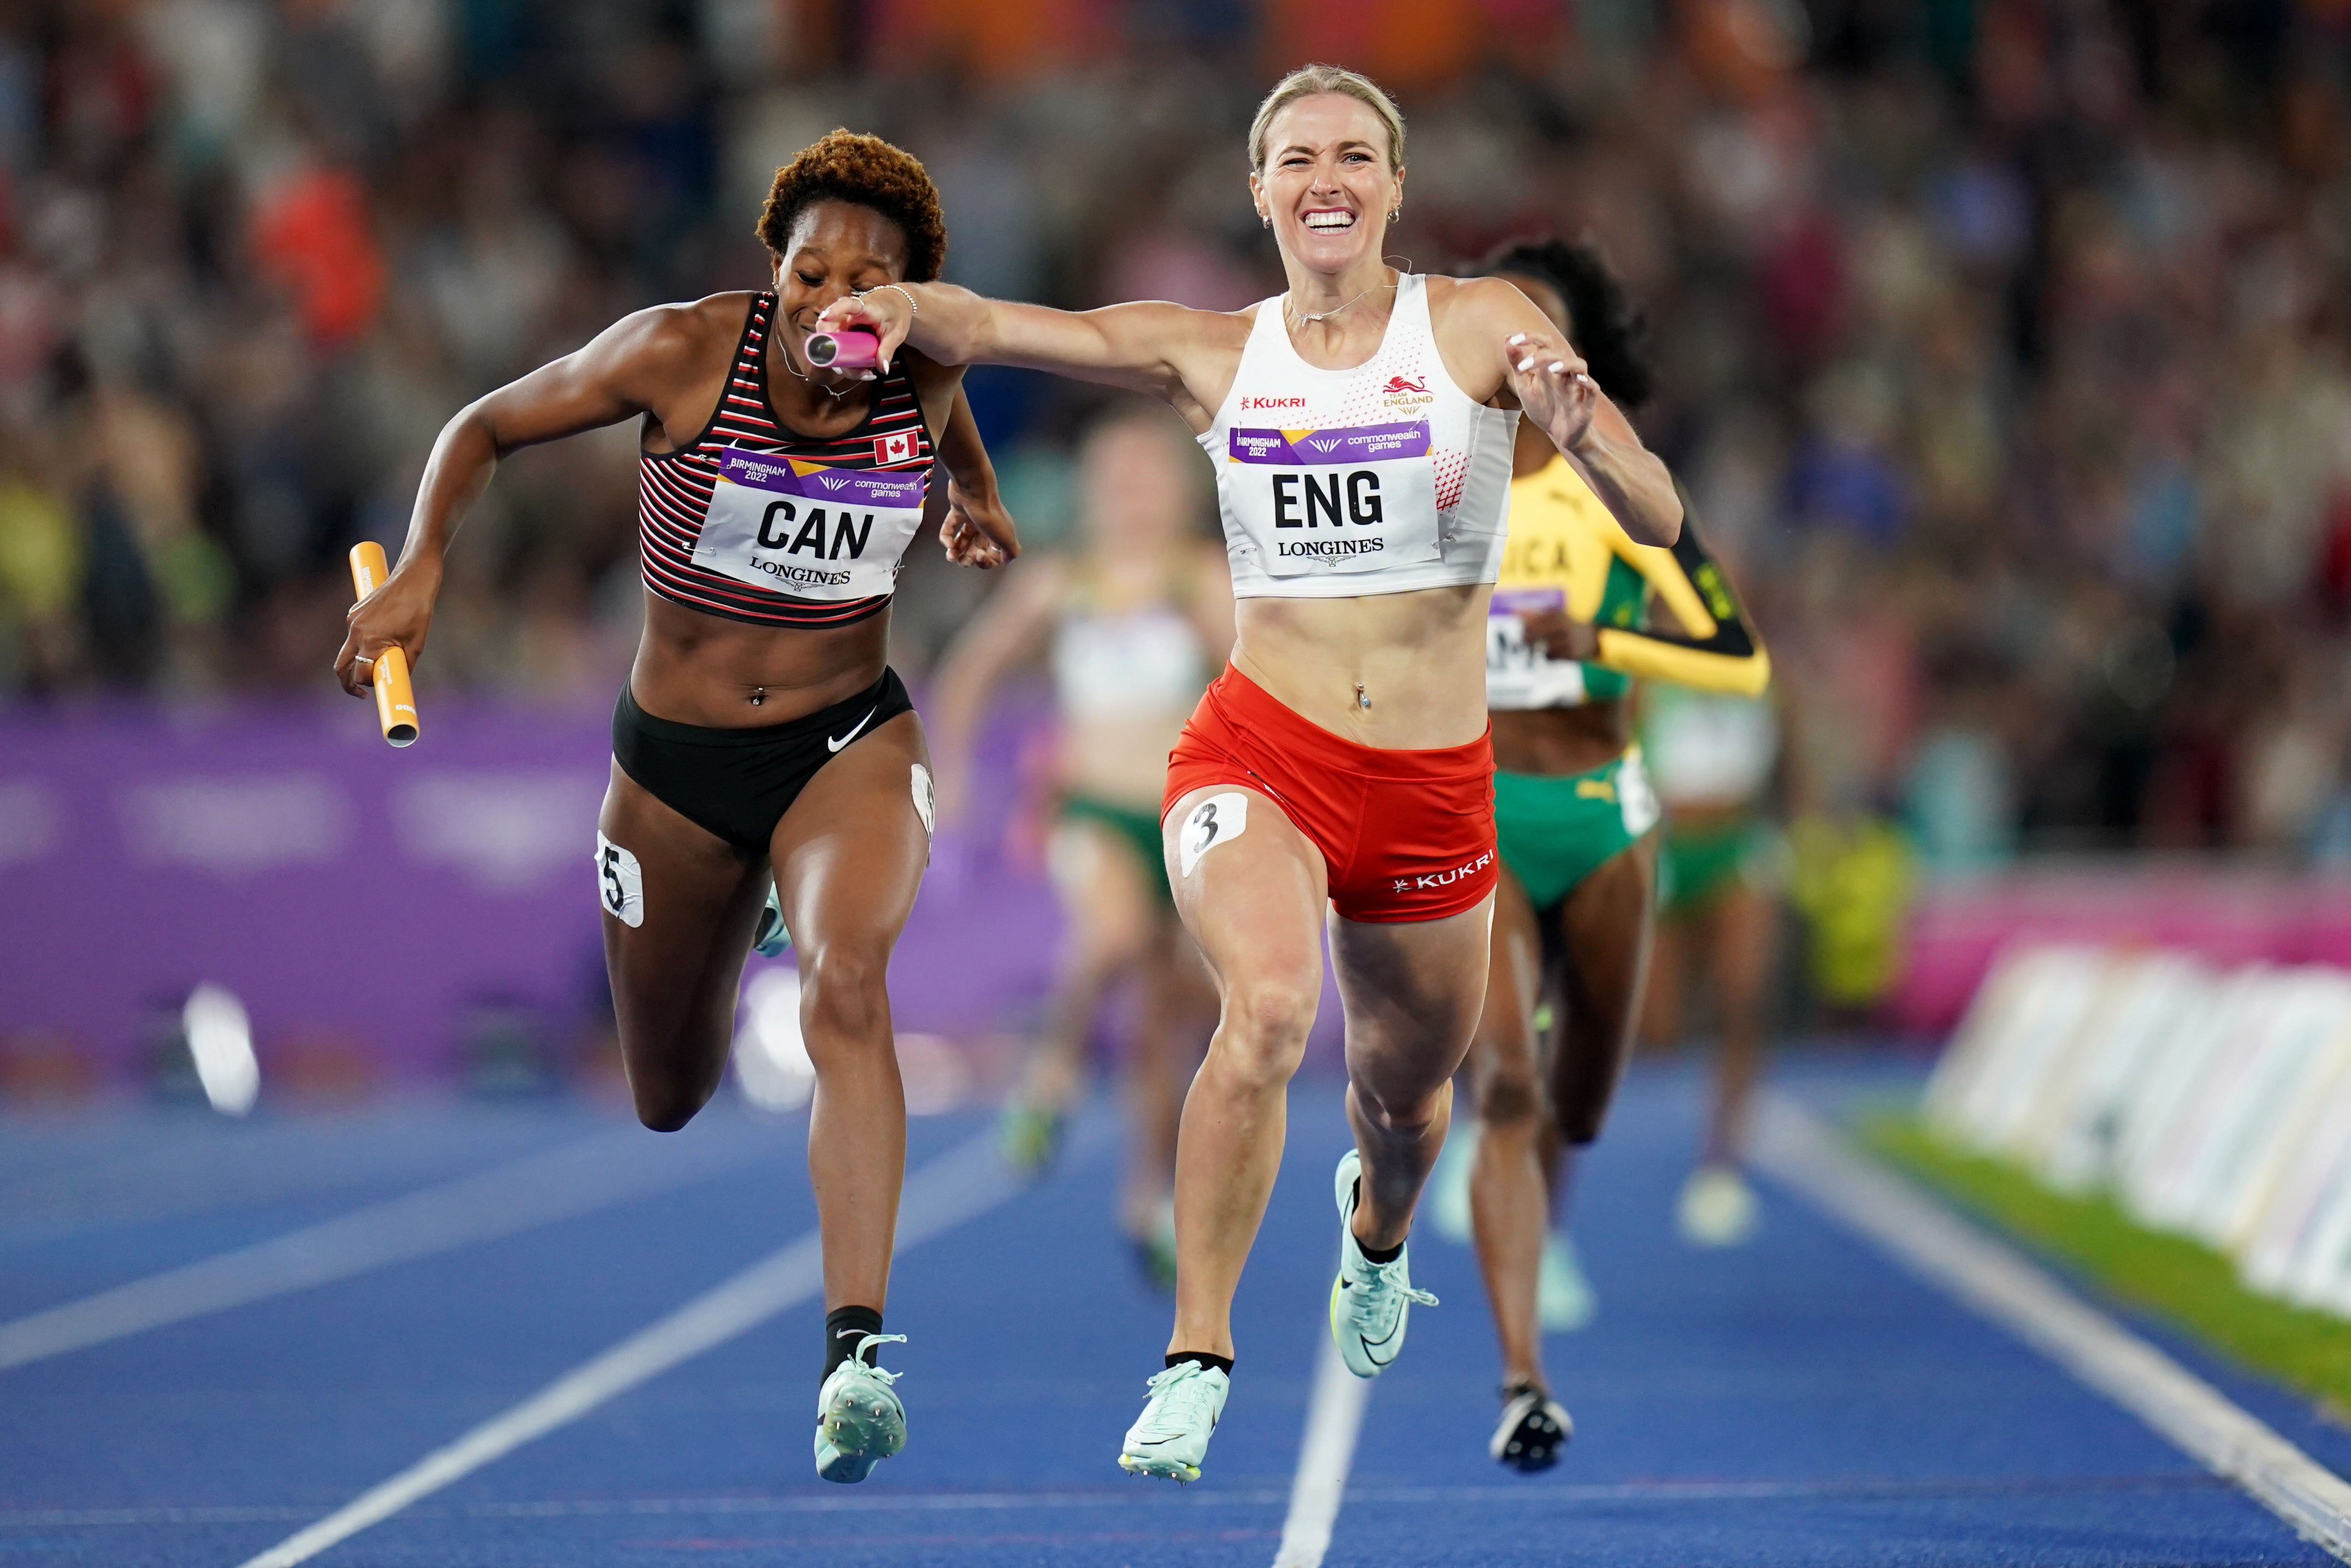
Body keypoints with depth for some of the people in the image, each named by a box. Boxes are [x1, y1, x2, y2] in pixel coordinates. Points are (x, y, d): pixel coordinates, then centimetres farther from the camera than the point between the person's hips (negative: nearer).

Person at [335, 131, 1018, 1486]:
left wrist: (978, 496, 9)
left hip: (853, 743, -1)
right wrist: (422, 570, -19)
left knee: (847, 981, -32)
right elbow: (487, 429, -7)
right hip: (678, 763, 1)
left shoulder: (927, 374, -10)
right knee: (672, 1099, 16)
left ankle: (856, 1354, -37)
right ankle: (730, 921, 56)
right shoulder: (684, 353, -18)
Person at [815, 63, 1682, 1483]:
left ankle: (1378, 1230, 57)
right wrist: (907, 309, -30)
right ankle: (1198, 1354, -21)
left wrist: (1581, 428, -29)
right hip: (1258, 754, -1)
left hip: (1433, 784, 1)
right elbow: (990, 326, -7)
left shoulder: (1479, 326, -2)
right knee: (1269, 1008, -30)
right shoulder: (1212, 356, 2)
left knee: (1406, 1092, 18)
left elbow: (1658, 524, -8)